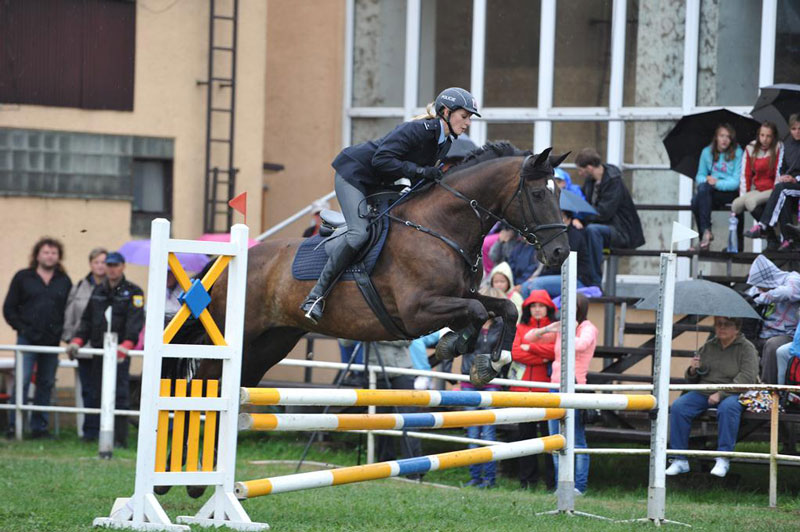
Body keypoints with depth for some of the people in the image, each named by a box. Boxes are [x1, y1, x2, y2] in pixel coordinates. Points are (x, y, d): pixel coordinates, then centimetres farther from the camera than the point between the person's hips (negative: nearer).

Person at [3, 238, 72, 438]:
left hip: (52, 340, 3)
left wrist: (62, 331, -2)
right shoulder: (23, 278, 4)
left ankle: (39, 426, 12)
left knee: (46, 384, 6)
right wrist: (21, 328, -5)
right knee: (22, 381, -11)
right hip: (28, 339, -3)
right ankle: (14, 425, -7)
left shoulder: (64, 282, 10)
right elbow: (9, 308, 5)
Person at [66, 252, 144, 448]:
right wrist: (77, 341, 4)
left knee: (120, 395, -11)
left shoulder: (133, 292, 0)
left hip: (120, 352, -6)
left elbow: (135, 321, -12)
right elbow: (87, 319, 19)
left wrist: (126, 344, -27)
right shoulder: (98, 291, 19)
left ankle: (120, 438, -10)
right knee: (96, 394, 4)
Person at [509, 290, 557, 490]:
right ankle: (527, 480, 13)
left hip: (547, 389, -4)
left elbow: (556, 351, -11)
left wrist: (530, 347, -6)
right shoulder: (522, 328, 14)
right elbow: (516, 352, 0)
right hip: (523, 388, 4)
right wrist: (542, 357, -9)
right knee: (526, 432, 7)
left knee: (549, 433, -6)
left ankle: (552, 482, -5)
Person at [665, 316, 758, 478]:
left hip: (731, 393, -4)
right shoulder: (708, 347, 14)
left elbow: (747, 378, -14)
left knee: (727, 408, -39)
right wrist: (692, 371, -5)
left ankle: (723, 461, -32)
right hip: (703, 392, 4)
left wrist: (721, 394, -22)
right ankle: (680, 460, -19)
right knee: (678, 407, -21)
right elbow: (691, 380, 21)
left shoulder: (746, 348, 0)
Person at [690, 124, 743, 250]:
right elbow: (700, 176, 15)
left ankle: (706, 231, -32)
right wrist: (706, 180, -9)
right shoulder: (707, 152, 10)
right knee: (695, 201, -30)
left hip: (730, 192, -4)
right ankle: (704, 235, -23)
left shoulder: (737, 153, -2)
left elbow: (737, 181, -8)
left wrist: (717, 183, -21)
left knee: (703, 188, -33)